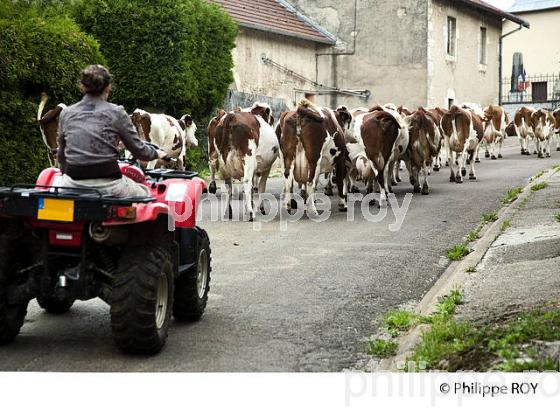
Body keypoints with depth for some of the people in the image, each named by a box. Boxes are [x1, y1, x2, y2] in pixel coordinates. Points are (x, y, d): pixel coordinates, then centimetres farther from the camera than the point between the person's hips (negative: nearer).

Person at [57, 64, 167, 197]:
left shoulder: (66, 113, 7)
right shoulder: (116, 113, -3)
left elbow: (61, 154, 17)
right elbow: (139, 150, 2)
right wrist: (157, 153, 23)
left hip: (73, 186, 2)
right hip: (107, 185, -2)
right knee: (145, 193, 25)